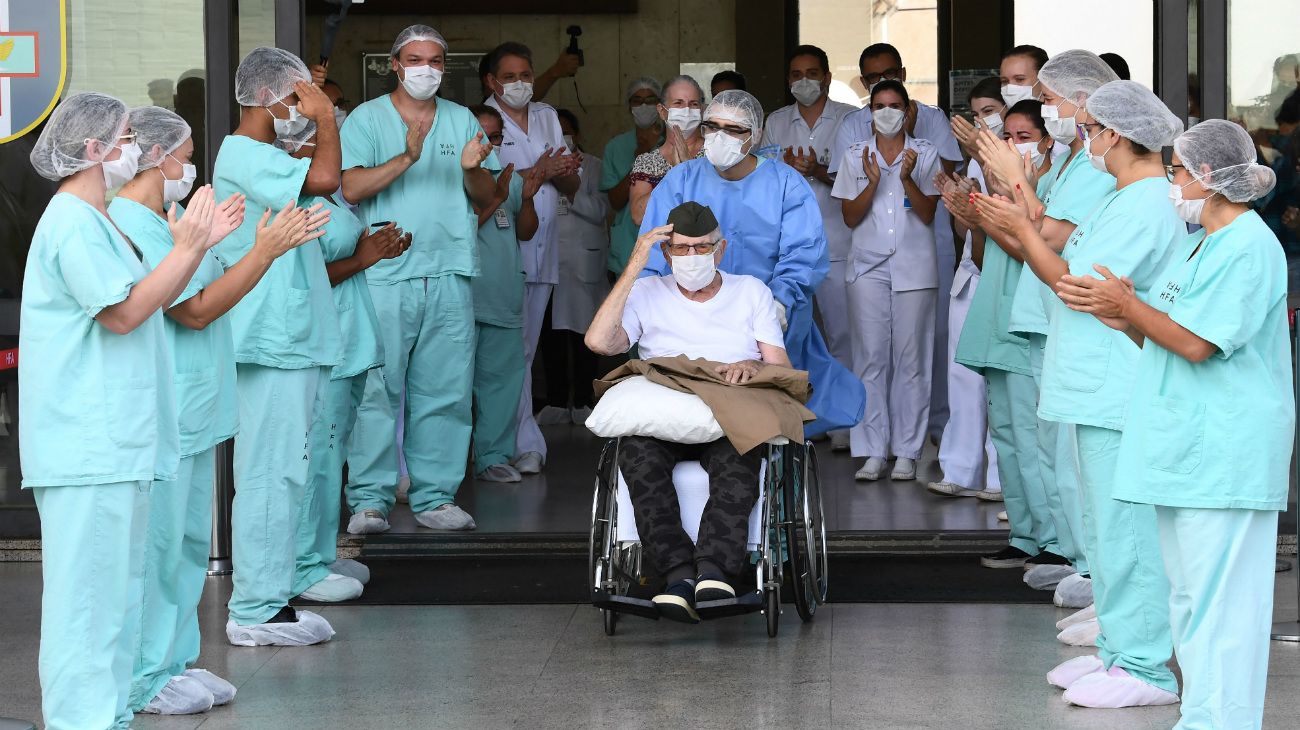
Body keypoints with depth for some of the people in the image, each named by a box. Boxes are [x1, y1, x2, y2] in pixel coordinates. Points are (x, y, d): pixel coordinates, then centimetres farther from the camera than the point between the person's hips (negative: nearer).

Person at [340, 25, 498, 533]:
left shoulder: (462, 120, 16)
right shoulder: (367, 119, 4)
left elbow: (487, 197, 14)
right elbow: (351, 188, -9)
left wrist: (472, 168, -8)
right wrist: (406, 158, -21)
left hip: (450, 276, 4)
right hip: (384, 275, -4)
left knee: (445, 391, 4)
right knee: (378, 389, -6)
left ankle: (435, 496, 11)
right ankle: (370, 500, 0)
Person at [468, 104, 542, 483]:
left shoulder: (510, 177, 15)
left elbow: (525, 232, 14)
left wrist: (527, 198, -4)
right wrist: (496, 197, -19)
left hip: (504, 300, 6)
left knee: (503, 376, 6)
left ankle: (493, 456, 12)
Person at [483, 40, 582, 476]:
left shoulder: (547, 118, 16)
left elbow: (572, 188, 17)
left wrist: (567, 173, -7)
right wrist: (537, 173, -17)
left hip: (543, 250, 6)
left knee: (524, 352, 9)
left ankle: (500, 438, 14)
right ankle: (526, 446, -8)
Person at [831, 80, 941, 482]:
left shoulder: (925, 154, 5)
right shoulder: (855, 156, 8)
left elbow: (927, 214, -1)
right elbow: (850, 218, 3)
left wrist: (907, 178, -16)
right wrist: (872, 182, -12)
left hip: (914, 267, -1)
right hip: (868, 266, 1)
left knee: (910, 358, -2)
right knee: (871, 357, -2)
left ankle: (907, 452, 3)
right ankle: (873, 452, 2)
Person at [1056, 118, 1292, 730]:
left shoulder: (1250, 248, -13)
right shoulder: (1194, 243, 18)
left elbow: (1195, 342, -18)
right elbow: (1161, 339, 19)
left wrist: (1128, 306, -10)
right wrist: (1118, 316, 2)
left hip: (1223, 450, -10)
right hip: (1181, 444, 10)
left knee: (1214, 594, -9)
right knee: (1186, 591, 15)